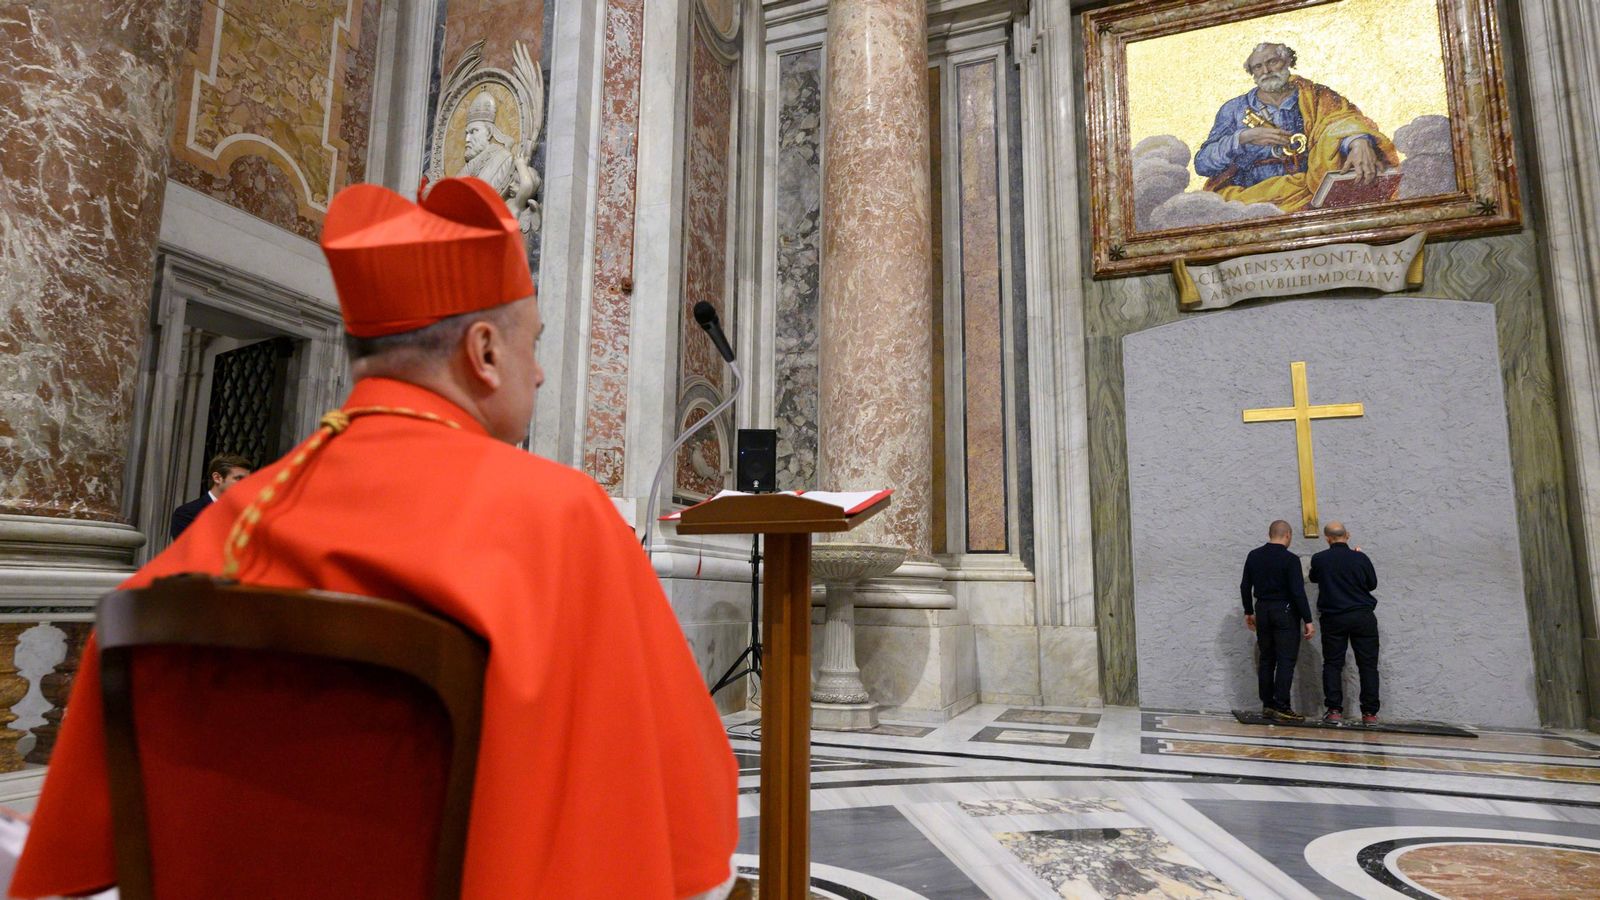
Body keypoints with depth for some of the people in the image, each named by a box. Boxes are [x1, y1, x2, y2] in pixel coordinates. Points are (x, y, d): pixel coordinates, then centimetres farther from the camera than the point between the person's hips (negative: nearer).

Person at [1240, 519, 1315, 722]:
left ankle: (1267, 704, 14)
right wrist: (1307, 620, -11)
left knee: (1266, 659, 12)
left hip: (1262, 610, 5)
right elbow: (1298, 592, -15)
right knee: (1286, 661, -3)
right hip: (1285, 612, -5)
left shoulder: (1254, 556, 5)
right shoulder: (1290, 559, -12)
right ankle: (1281, 708, -6)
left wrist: (1249, 612, 17)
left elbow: (1245, 586, 8)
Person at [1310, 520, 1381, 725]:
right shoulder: (1360, 558, -6)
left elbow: (1313, 578, 13)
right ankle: (1369, 713, 8)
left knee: (1332, 664, 5)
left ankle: (1334, 710, -1)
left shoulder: (1319, 559, -6)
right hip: (1363, 616, 1)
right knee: (1368, 665, 8)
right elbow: (1372, 584, 8)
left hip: (1333, 618, 0)